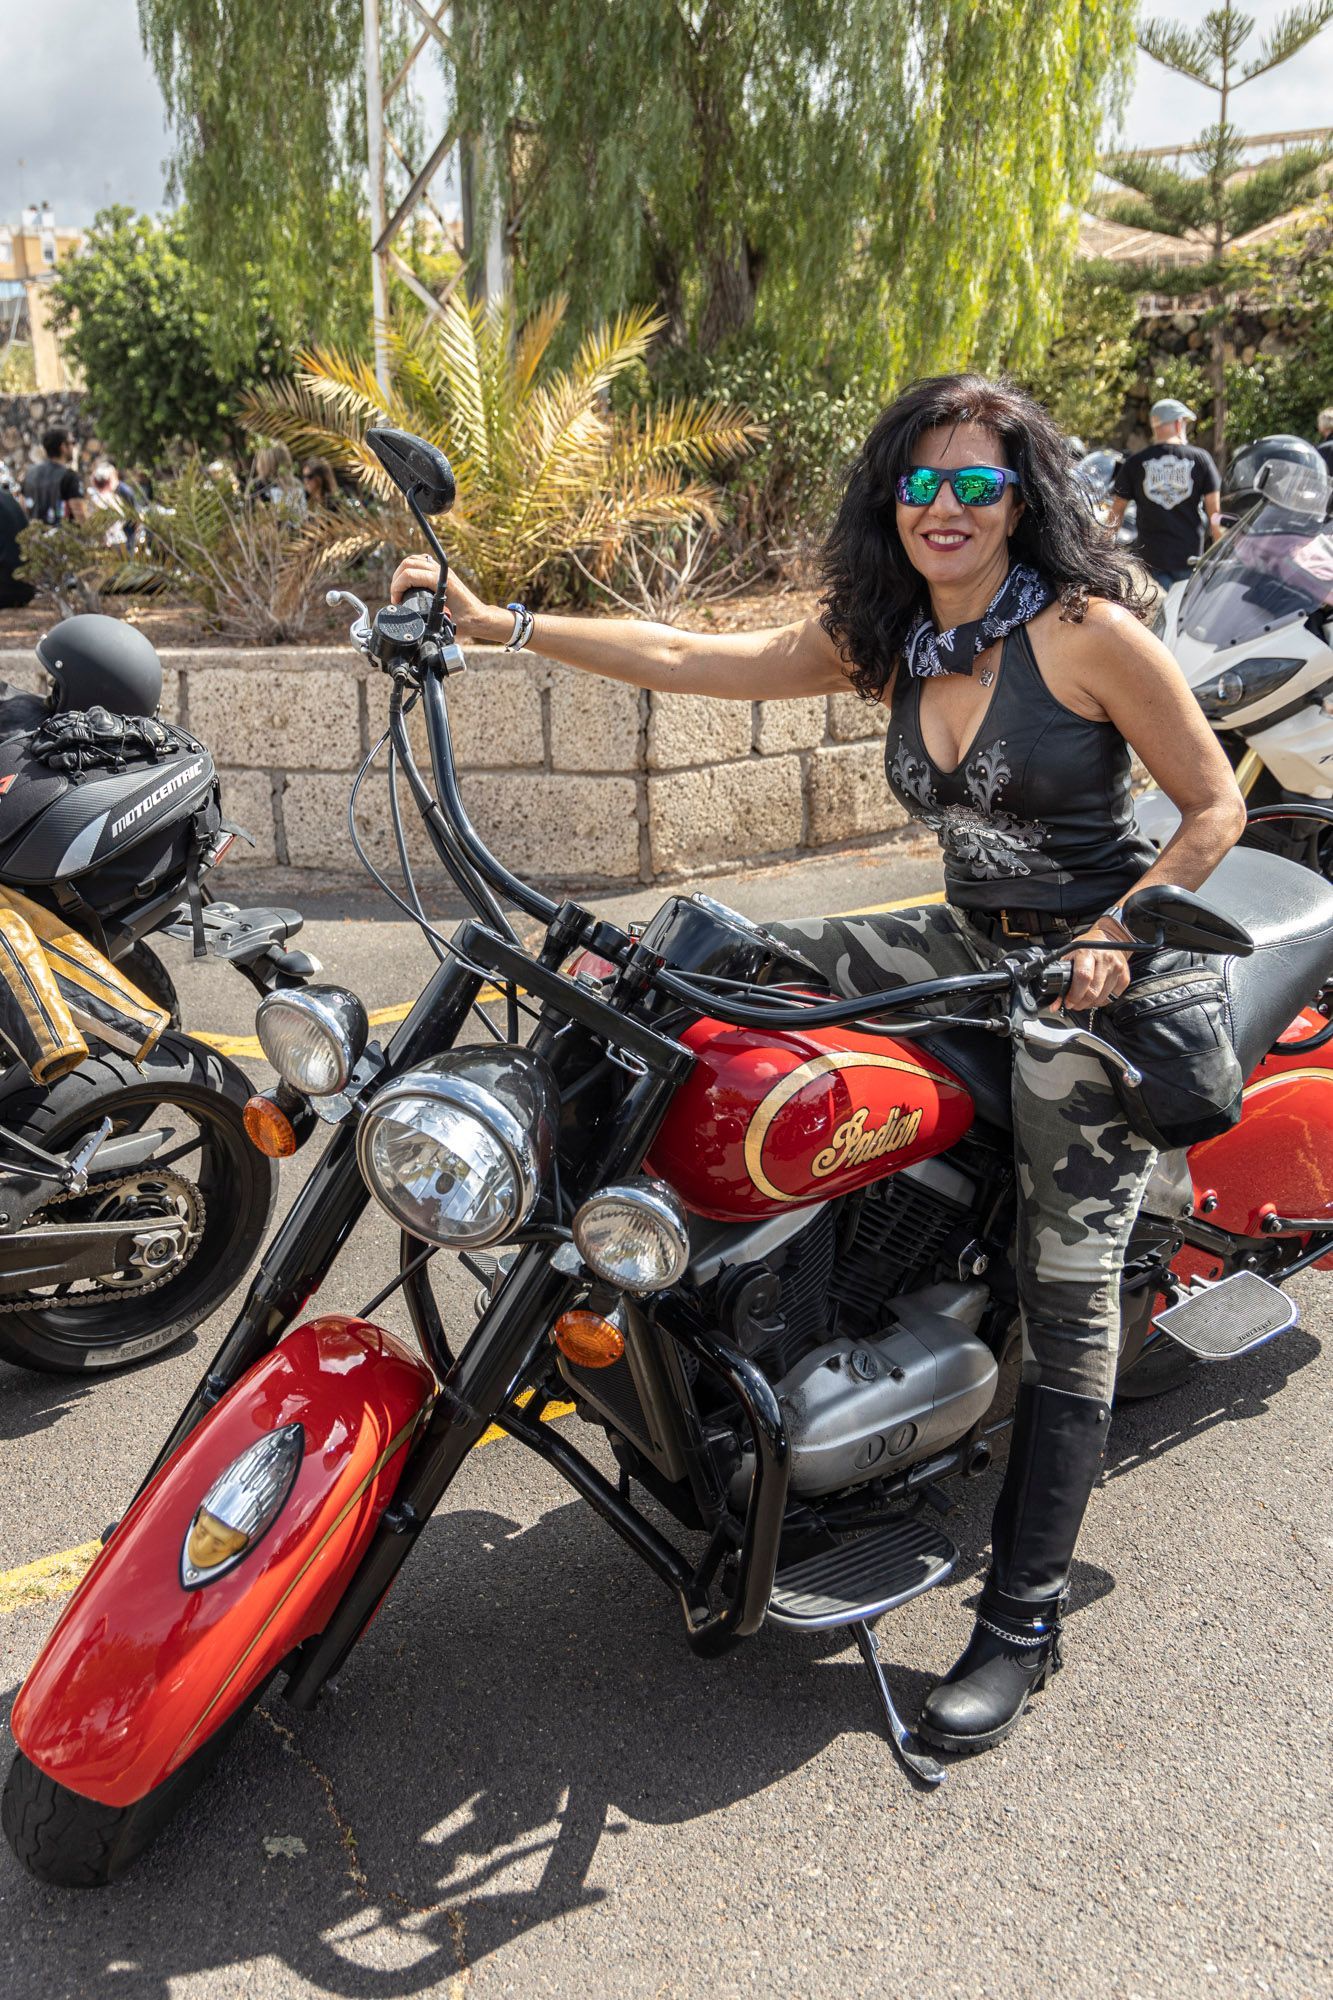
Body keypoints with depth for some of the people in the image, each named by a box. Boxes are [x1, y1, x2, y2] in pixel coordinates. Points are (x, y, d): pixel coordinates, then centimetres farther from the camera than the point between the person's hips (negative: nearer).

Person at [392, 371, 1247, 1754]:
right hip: (969, 941, 6)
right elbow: (692, 659, -1)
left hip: (1099, 962, -6)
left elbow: (1215, 804, -8)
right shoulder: (887, 641, 4)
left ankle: (1022, 1617, 5)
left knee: (1066, 1290, -6)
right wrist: (498, 623, -6)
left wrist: (1113, 938, -22)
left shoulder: (1087, 629, -13)